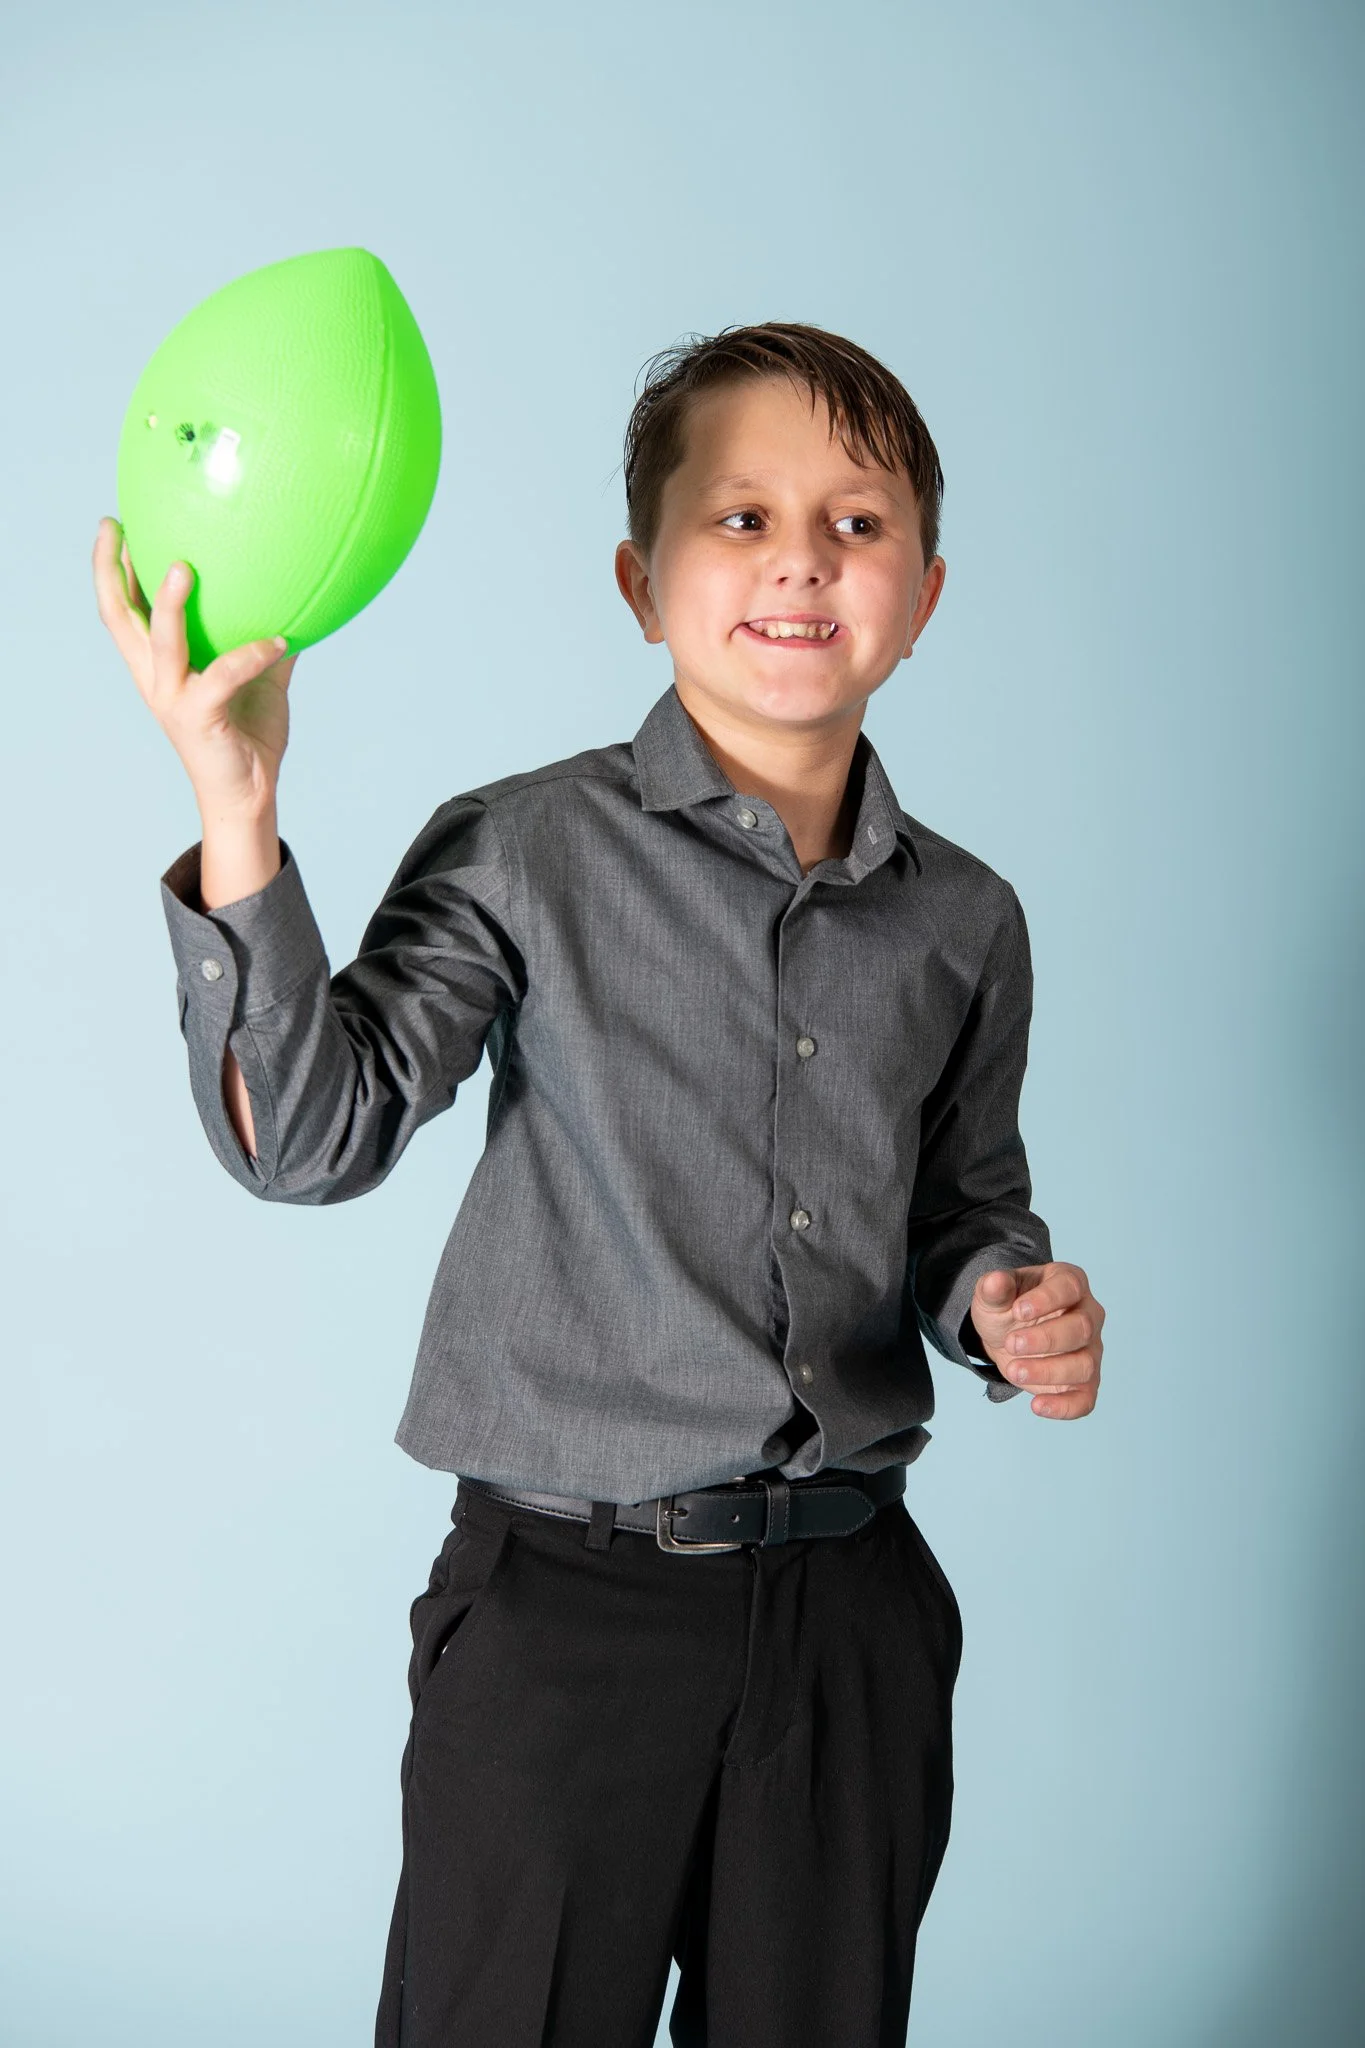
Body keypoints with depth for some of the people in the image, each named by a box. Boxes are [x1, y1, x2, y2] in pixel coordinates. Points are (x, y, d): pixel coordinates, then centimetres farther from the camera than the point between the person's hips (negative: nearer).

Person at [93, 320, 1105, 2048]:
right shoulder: (527, 852, -8)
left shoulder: (965, 920, 5)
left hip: (855, 1605, 4)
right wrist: (238, 824, -28)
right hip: (566, 1600, -4)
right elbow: (312, 1136, -17)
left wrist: (1012, 1306, -4)